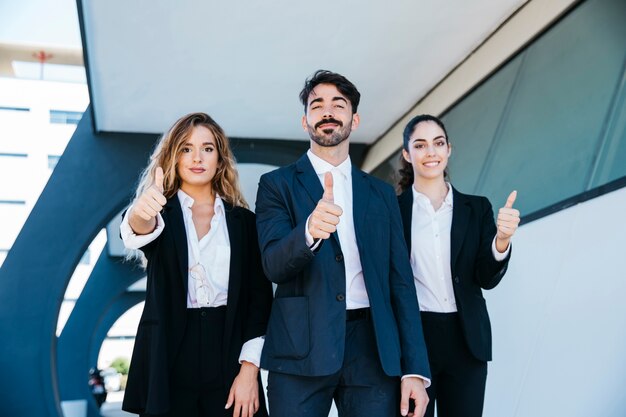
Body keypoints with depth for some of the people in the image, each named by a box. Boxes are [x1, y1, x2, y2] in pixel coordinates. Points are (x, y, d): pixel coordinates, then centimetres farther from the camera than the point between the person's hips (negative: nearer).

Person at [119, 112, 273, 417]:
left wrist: (249, 368, -8)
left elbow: (260, 297, 2)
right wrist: (140, 214, -42)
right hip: (169, 362, 0)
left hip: (229, 360, 1)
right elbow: (140, 232, -18)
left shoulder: (244, 221, 7)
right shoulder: (162, 213, 5)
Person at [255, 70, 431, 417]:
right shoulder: (277, 184, 5)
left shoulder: (381, 193, 13)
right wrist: (309, 230, -30)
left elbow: (399, 281, 9)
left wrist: (414, 369, 2)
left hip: (373, 349, 2)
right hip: (302, 350, -2)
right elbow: (274, 265, -8)